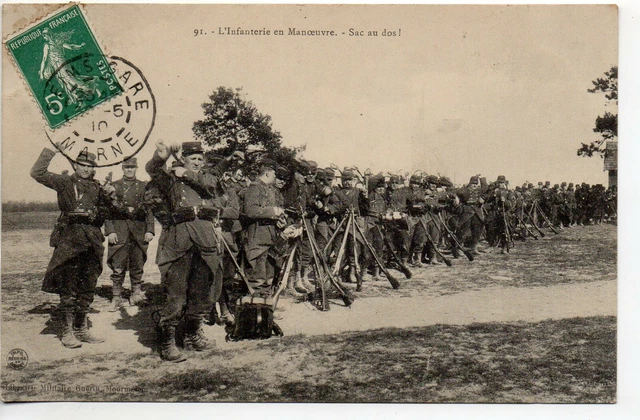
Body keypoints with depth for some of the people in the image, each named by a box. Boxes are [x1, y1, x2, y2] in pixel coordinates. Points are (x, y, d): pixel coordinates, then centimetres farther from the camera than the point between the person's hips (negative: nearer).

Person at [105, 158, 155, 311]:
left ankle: (136, 293, 16)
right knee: (118, 266, -3)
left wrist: (149, 230, 0)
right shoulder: (114, 186, 8)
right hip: (119, 229, -1)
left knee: (138, 264, 5)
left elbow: (149, 209, 9)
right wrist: (110, 231, -6)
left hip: (139, 229, 1)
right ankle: (117, 297, 3)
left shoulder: (143, 186, 11)